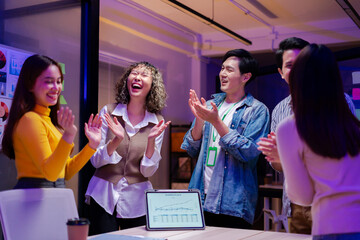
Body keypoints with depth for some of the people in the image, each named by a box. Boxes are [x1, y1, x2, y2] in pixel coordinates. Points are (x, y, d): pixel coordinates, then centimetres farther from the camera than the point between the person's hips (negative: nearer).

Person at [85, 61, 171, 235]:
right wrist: (117, 140, -20)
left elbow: (148, 171, -4)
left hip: (137, 200, 1)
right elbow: (95, 161, -4)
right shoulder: (108, 112, -3)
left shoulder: (157, 122, -1)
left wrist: (151, 140, -20)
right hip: (103, 197, -1)